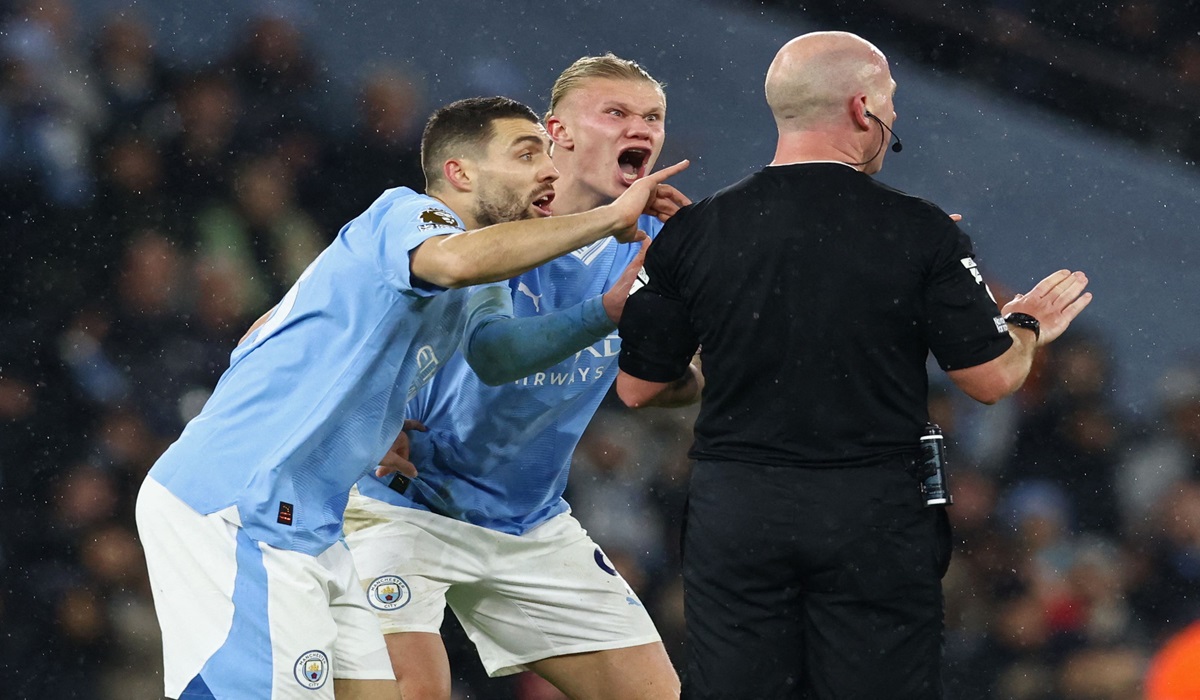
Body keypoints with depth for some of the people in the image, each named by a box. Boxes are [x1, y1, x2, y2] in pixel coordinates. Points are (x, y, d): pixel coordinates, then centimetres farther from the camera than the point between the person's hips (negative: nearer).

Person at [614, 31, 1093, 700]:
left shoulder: (694, 234, -1)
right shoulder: (919, 231, -7)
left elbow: (638, 386, 7)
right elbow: (991, 378, -3)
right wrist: (1027, 325, 19)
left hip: (735, 515, 2)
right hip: (876, 518, -2)